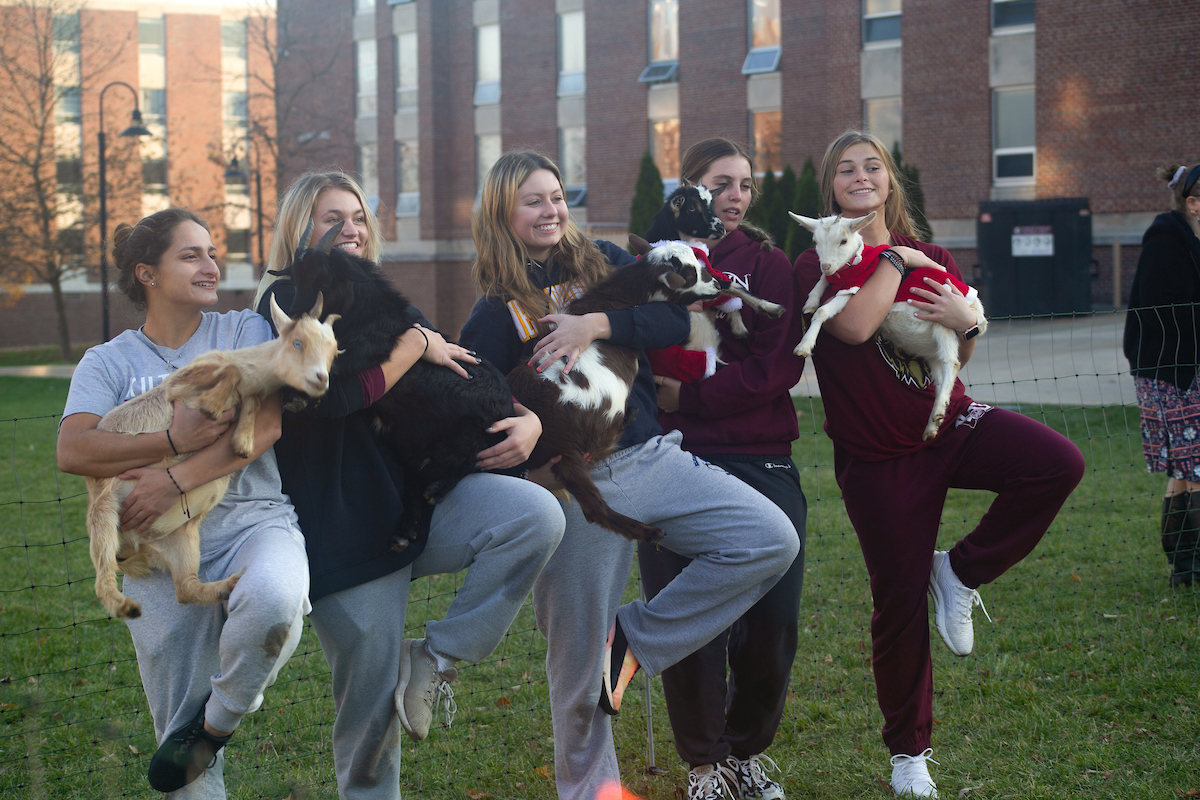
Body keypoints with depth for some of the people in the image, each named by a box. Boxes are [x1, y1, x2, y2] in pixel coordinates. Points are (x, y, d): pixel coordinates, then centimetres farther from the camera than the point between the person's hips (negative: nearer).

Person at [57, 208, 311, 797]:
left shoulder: (246, 332, 7)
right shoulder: (109, 362, 8)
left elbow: (267, 423, -9)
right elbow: (72, 451, -9)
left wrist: (177, 481, -19)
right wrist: (175, 441, -20)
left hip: (252, 522, -1)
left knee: (272, 602, -37)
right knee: (178, 742, 2)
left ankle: (219, 720, -9)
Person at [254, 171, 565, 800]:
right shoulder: (289, 303, -4)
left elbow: (466, 382, 18)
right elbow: (337, 394, -22)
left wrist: (528, 418, -2)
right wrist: (417, 343, -10)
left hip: (419, 499, 6)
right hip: (344, 529, -6)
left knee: (537, 515, -22)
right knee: (371, 704, -2)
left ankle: (436, 659, -8)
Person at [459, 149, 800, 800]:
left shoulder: (605, 263, 11)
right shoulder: (494, 316, 2)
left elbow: (675, 321, -2)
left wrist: (596, 324, -14)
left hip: (652, 457, 4)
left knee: (772, 540, -12)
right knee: (578, 656, 1)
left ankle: (635, 639, -4)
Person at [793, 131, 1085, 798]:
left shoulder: (931, 258, 9)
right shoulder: (817, 264, -4)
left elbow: (961, 357, 12)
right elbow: (855, 327, -25)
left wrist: (965, 322, -10)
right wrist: (894, 261, -13)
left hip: (949, 425, 3)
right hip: (879, 456, -3)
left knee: (1060, 463, -25)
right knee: (900, 602, 2)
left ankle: (961, 571, -4)